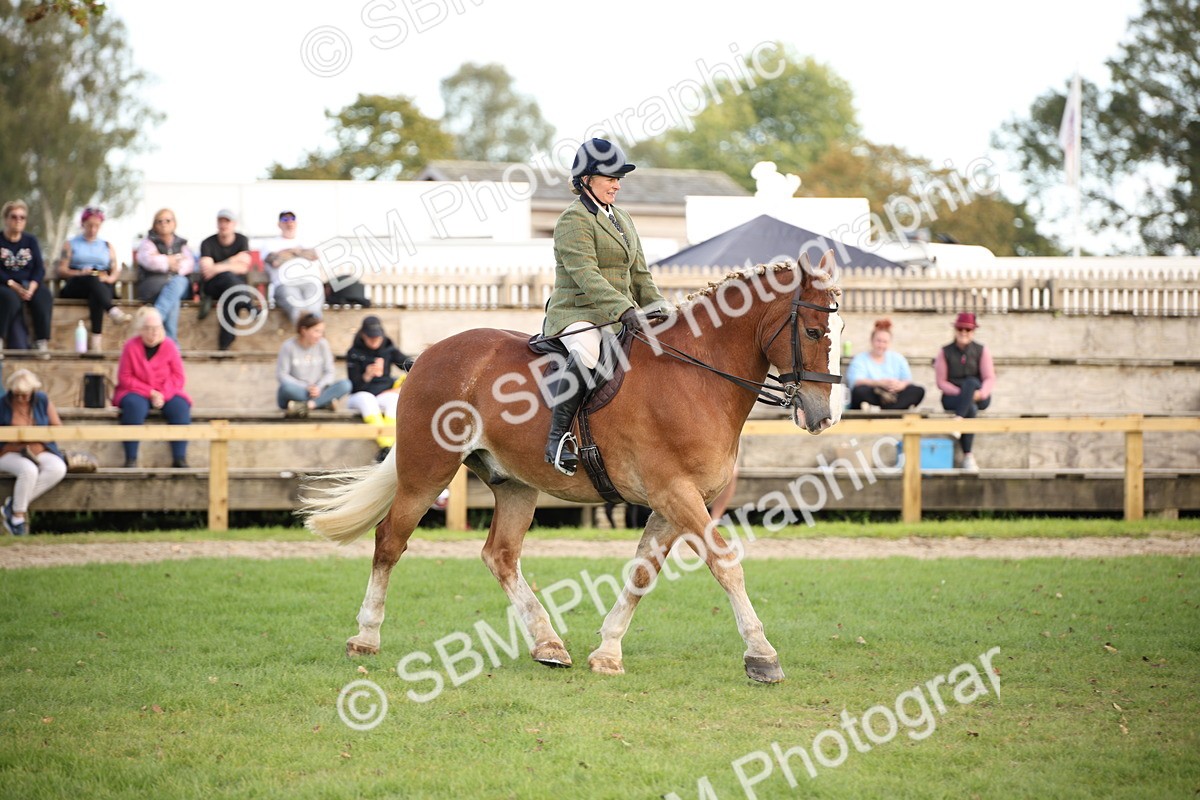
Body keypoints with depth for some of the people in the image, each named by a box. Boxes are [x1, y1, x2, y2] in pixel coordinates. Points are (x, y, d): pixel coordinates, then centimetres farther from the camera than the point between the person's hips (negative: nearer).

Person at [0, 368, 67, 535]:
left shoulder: (42, 401, 3)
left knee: (58, 468, -29)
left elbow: (58, 428, 7)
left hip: (39, 453, 4)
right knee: (28, 470, -37)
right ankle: (18, 516, -21)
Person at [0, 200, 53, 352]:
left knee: (44, 298, -29)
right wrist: (14, 285, -22)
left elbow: (39, 269, 3)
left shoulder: (31, 240, 11)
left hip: (30, 284, 3)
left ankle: (42, 343, -30)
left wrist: (31, 287, -16)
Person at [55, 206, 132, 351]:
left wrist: (109, 278, -9)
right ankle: (112, 310, -66)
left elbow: (116, 271, 16)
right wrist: (79, 273, -13)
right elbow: (62, 270, 7)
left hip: (102, 285, 1)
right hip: (75, 287, -1)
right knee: (92, 279, -38)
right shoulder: (71, 245, 21)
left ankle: (97, 339, -59)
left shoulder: (107, 246, 28)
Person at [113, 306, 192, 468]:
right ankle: (131, 459, -33)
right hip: (137, 393, -2)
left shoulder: (169, 346, -4)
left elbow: (178, 376, -2)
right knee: (134, 406, -36)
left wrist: (164, 394, -19)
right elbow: (125, 378, -7)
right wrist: (151, 392, -15)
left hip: (166, 394, 2)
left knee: (180, 407, -29)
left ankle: (179, 458, -26)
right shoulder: (131, 347, -8)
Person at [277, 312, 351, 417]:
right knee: (287, 386, -39)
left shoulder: (322, 344, 1)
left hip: (316, 392, 3)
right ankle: (325, 402, -32)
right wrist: (305, 388, -18)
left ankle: (307, 405, -38)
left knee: (345, 384, -23)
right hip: (296, 392, -3)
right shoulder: (289, 346, -7)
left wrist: (319, 387, -18)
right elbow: (281, 374, -9)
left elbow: (329, 372, 2)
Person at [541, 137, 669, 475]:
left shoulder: (622, 221, 20)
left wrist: (656, 308, 2)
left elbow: (639, 274, 21)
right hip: (575, 314, -8)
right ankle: (557, 437, -34)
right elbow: (585, 275, -20)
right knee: (587, 352, -39)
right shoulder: (573, 221, -7)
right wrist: (623, 308, -30)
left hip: (617, 317, 9)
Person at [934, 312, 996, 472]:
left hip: (978, 397, 1)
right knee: (970, 409, -35)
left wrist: (981, 393, -26)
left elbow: (990, 379, -4)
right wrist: (961, 393, -16)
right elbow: (941, 382, -1)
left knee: (971, 382, -34)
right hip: (952, 396, -1)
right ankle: (968, 456, -38)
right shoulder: (945, 352, 4)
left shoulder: (981, 351, 5)